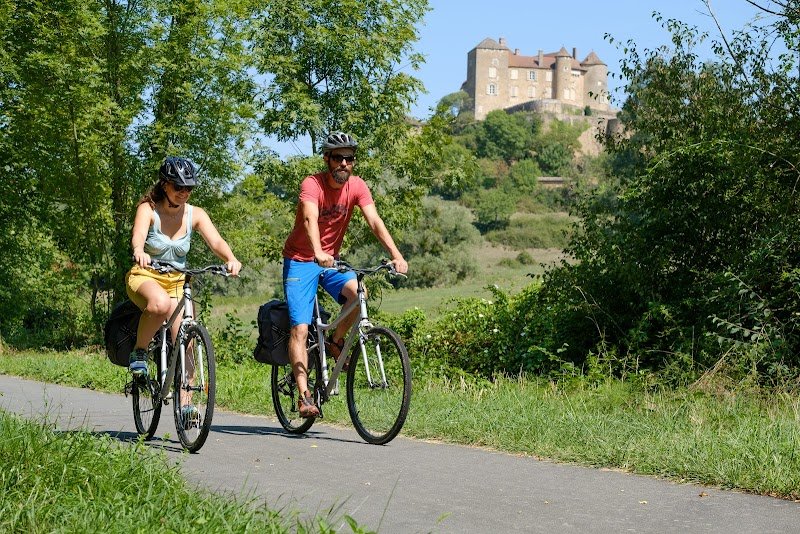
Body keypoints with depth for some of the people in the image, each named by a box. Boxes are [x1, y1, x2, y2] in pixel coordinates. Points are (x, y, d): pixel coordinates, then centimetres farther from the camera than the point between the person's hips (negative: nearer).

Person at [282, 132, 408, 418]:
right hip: (300, 260, -4)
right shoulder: (312, 184, -20)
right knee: (300, 327, -15)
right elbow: (310, 219, -37)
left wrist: (396, 255, -32)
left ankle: (336, 343, -1)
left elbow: (374, 221, -17)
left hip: (331, 260, 4)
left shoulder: (356, 186, -8)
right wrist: (318, 253, -56)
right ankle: (304, 395, -15)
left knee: (357, 292, -26)